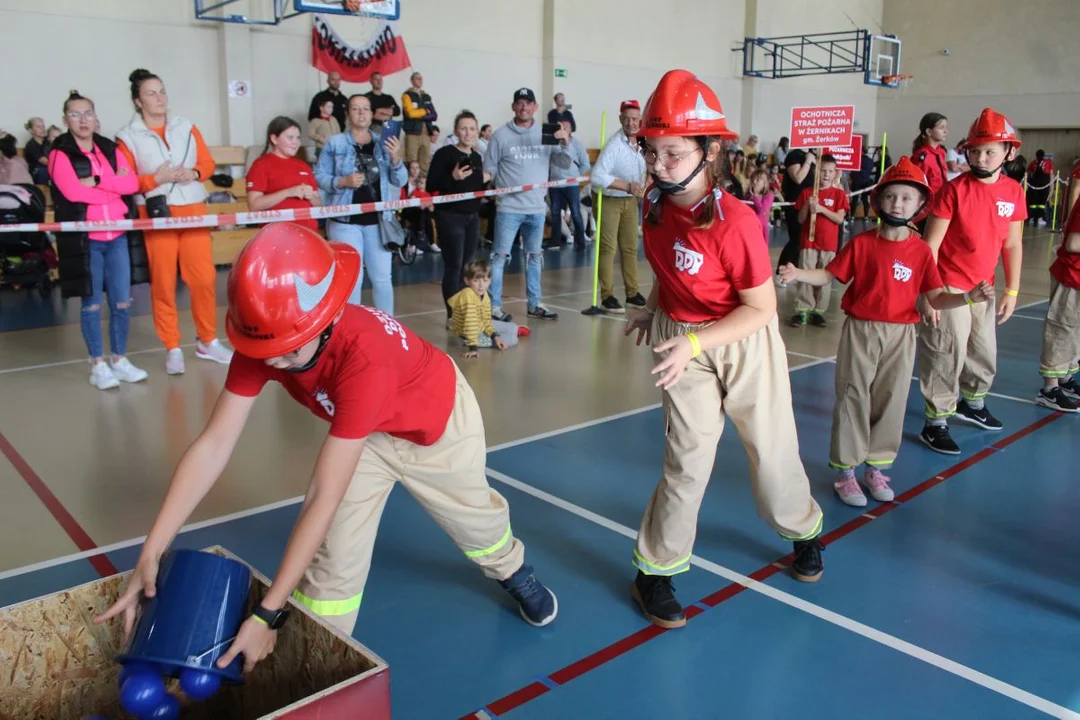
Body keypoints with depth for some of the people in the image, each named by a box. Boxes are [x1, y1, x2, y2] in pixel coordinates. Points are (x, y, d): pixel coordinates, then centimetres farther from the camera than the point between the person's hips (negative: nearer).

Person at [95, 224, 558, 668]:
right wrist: (150, 556, -33)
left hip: (438, 419, -3)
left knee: (473, 515, 21)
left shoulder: (364, 356, -47)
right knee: (333, 553, -12)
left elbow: (325, 500, -45)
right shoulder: (265, 340, -30)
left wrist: (267, 615, -42)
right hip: (363, 431, 4)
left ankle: (512, 570, 54)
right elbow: (212, 447, -27)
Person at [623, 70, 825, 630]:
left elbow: (760, 309, -21)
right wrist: (652, 309, 0)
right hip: (682, 340, 3)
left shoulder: (735, 222, -26)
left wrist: (692, 342, -29)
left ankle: (802, 530, 42)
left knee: (770, 447, 12)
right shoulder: (655, 205, -7)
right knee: (688, 458, 0)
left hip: (744, 342, -3)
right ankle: (655, 569, 15)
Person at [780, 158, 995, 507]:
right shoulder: (861, 242, -5)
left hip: (900, 335, 2)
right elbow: (829, 275, -4)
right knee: (853, 399, 4)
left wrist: (970, 296, -20)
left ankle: (876, 468, 26)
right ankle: (845, 471, 15)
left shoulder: (921, 250, -2)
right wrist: (799, 274, -22)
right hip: (860, 331, -2)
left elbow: (936, 298, -3)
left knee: (890, 402, 10)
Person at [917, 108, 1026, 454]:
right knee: (947, 354, -4)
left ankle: (972, 403, 43)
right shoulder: (954, 190, -13)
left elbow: (1012, 245, 9)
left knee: (985, 354, 18)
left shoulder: (1014, 192, 2)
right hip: (949, 288, -6)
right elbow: (931, 244, -13)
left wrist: (1012, 291, 7)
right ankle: (936, 423, 9)